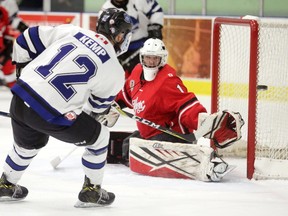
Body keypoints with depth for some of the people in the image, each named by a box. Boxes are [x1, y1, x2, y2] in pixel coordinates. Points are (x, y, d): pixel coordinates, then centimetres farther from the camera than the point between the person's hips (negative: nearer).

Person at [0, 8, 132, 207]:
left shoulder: (71, 31, 8)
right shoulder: (114, 71, -1)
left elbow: (29, 38, 12)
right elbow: (98, 106, 11)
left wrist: (23, 67, 27)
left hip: (21, 98, 6)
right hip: (50, 115, -6)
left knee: (29, 143, 35)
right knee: (99, 136, 17)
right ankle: (91, 191, 24)